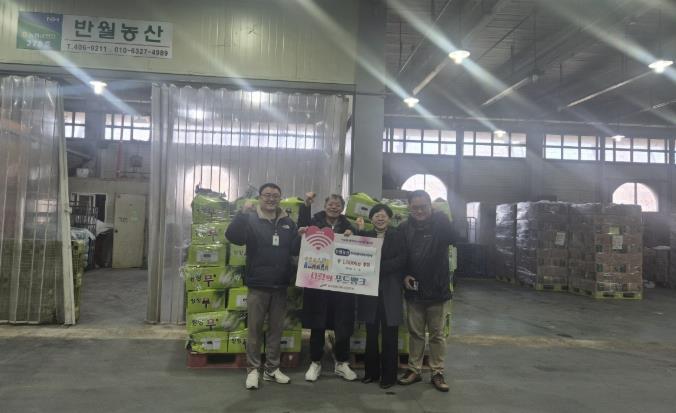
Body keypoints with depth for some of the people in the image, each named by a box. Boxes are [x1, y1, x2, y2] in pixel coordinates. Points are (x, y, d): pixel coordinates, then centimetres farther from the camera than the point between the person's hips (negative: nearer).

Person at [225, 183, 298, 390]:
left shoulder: (287, 222, 9)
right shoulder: (250, 219, -4)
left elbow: (296, 249, 13)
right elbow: (233, 237, -22)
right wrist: (243, 213, -30)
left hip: (280, 286, 4)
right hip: (258, 286, -4)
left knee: (276, 329, 12)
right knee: (255, 329, 5)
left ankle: (272, 369, 24)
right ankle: (253, 370, 17)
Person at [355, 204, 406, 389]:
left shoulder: (397, 236, 2)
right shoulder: (366, 235, 10)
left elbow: (401, 260, -8)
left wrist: (379, 266, -17)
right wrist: (358, 231, -9)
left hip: (390, 291, -2)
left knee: (389, 335, 2)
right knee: (371, 333, 10)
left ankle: (389, 375, 12)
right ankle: (371, 372, 22)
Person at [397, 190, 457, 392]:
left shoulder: (440, 224, -4)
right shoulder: (404, 228, 1)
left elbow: (452, 238, -17)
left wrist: (441, 217, -24)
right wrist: (404, 276, -5)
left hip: (437, 290, -2)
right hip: (413, 290, 2)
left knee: (437, 334, 9)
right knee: (415, 333, 13)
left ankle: (437, 373, 20)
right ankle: (414, 370, 25)